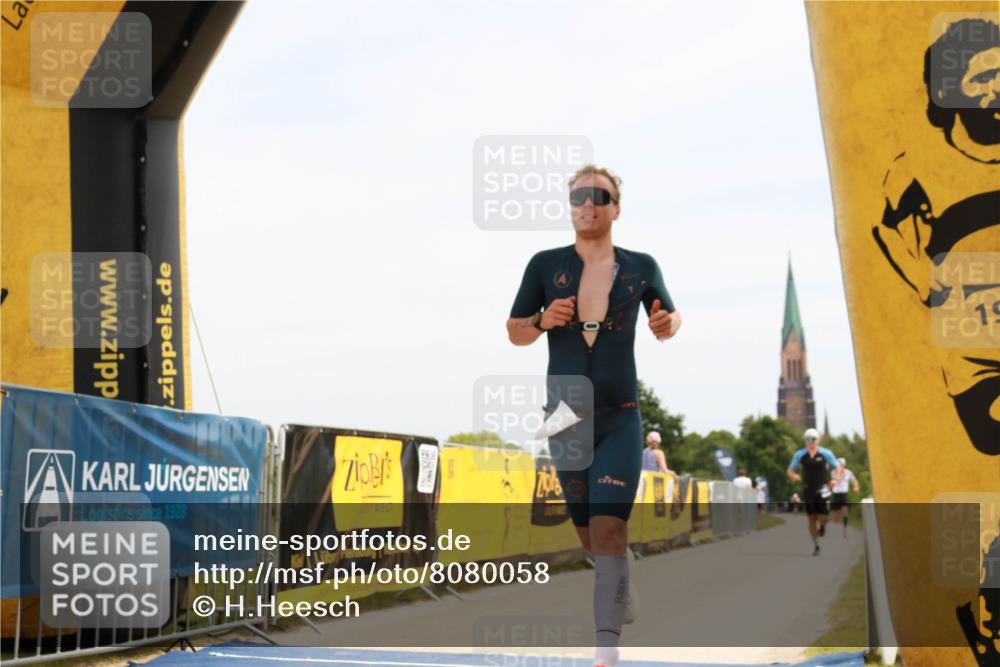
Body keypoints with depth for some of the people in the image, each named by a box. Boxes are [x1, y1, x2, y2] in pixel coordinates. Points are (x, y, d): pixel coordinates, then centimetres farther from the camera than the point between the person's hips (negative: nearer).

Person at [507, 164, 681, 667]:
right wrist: (543, 321, -15)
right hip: (564, 419, 2)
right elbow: (514, 333, 6)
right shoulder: (546, 265, 0)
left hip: (619, 419, -2)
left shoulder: (640, 268, 0)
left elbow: (667, 323, 14)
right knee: (587, 532, 14)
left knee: (608, 531, -15)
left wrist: (668, 323, -10)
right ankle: (623, 588, 46)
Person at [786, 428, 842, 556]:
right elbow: (790, 470, 9)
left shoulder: (826, 453, -3)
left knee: (822, 517, -9)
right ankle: (816, 546, 13)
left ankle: (822, 525, 30)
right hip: (808, 490, 2)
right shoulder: (800, 455, 2)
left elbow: (837, 467, 4)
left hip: (822, 489, -1)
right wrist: (794, 476, -14)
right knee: (812, 518, 2)